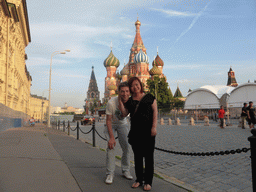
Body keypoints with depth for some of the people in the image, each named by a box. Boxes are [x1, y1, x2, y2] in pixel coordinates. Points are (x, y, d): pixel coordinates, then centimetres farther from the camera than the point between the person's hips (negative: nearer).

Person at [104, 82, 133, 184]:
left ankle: (126, 171, 17)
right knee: (111, 146, -15)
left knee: (126, 147, 0)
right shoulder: (111, 103, -34)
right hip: (111, 124, -3)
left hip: (123, 124, 3)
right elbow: (108, 120, -24)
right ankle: (110, 174, -4)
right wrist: (111, 137, -27)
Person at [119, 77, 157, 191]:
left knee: (148, 156, 2)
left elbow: (155, 111, -1)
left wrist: (154, 127, -11)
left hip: (148, 131, -3)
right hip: (135, 131, 3)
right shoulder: (129, 101, 12)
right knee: (137, 156, 10)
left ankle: (148, 181, 13)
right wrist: (120, 100, -2)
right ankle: (139, 179, 23)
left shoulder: (149, 97, 4)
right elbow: (124, 114, 2)